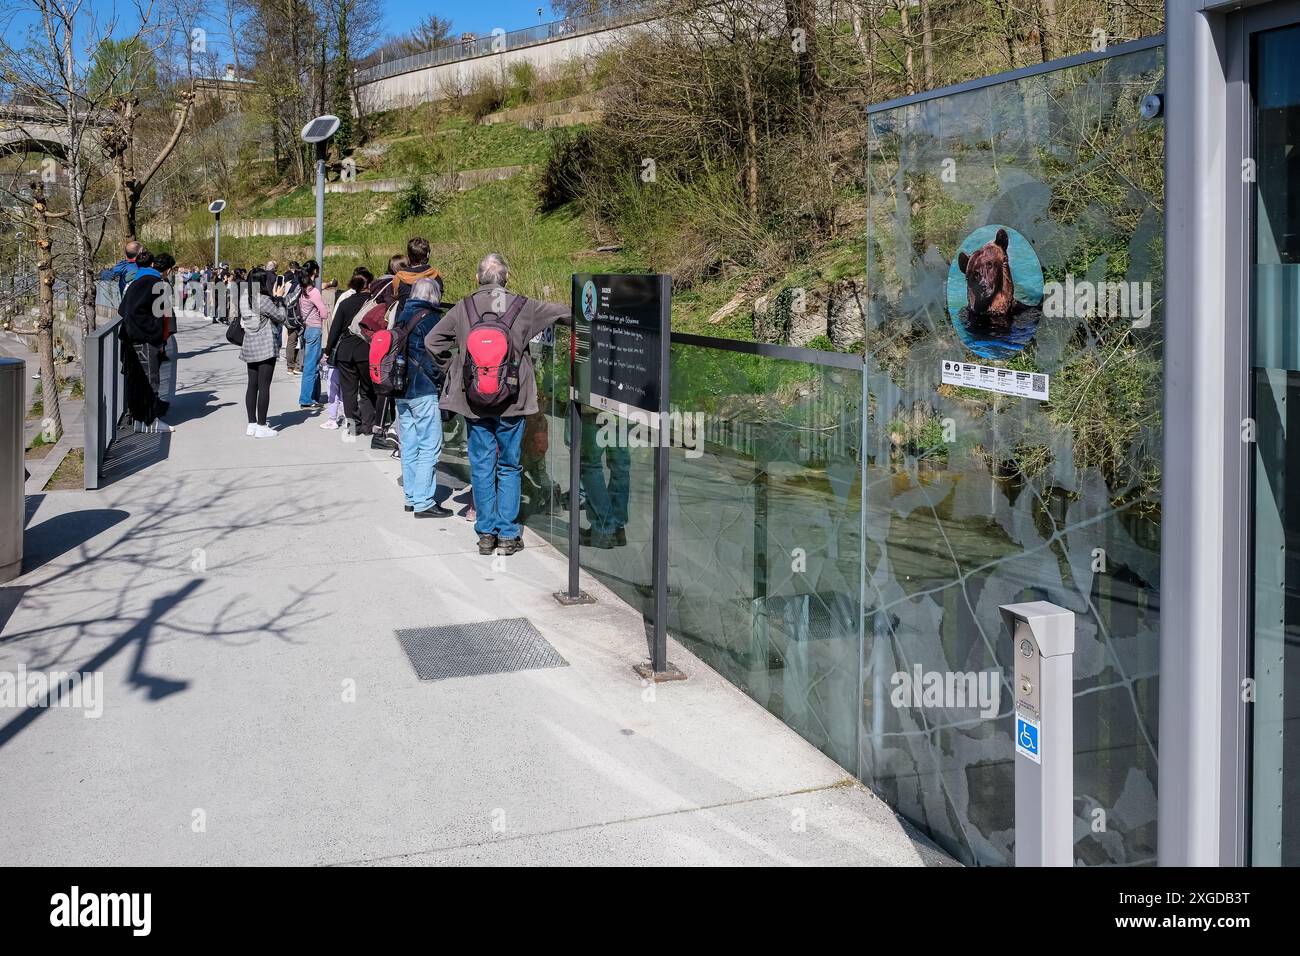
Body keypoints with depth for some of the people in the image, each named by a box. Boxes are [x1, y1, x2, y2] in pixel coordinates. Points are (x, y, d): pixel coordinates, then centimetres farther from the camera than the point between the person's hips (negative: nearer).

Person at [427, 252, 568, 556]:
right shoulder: (522, 307, -6)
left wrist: (451, 367, 12)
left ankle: (486, 534, 13)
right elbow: (563, 312, 4)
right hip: (511, 401, -1)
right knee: (509, 467, 9)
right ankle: (507, 534, 9)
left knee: (481, 467, 10)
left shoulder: (463, 308, -2)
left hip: (474, 400, 1)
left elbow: (432, 340, -1)